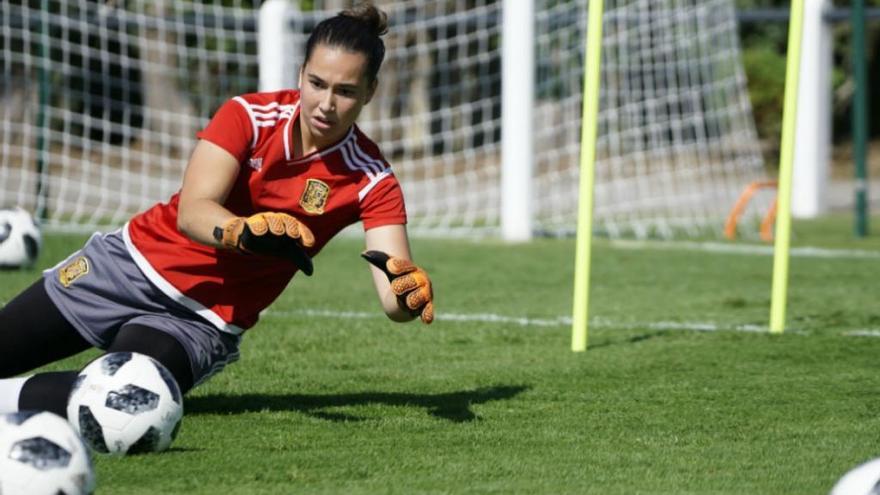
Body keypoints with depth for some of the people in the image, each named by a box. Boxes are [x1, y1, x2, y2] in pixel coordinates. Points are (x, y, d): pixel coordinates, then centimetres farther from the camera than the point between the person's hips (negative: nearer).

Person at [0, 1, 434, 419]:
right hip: (130, 262, 2)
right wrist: (244, 232, -48)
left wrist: (410, 294, -47)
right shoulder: (250, 115, -13)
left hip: (200, 321, -2)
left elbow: (394, 300, -22)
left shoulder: (370, 179, -14)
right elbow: (193, 212, -26)